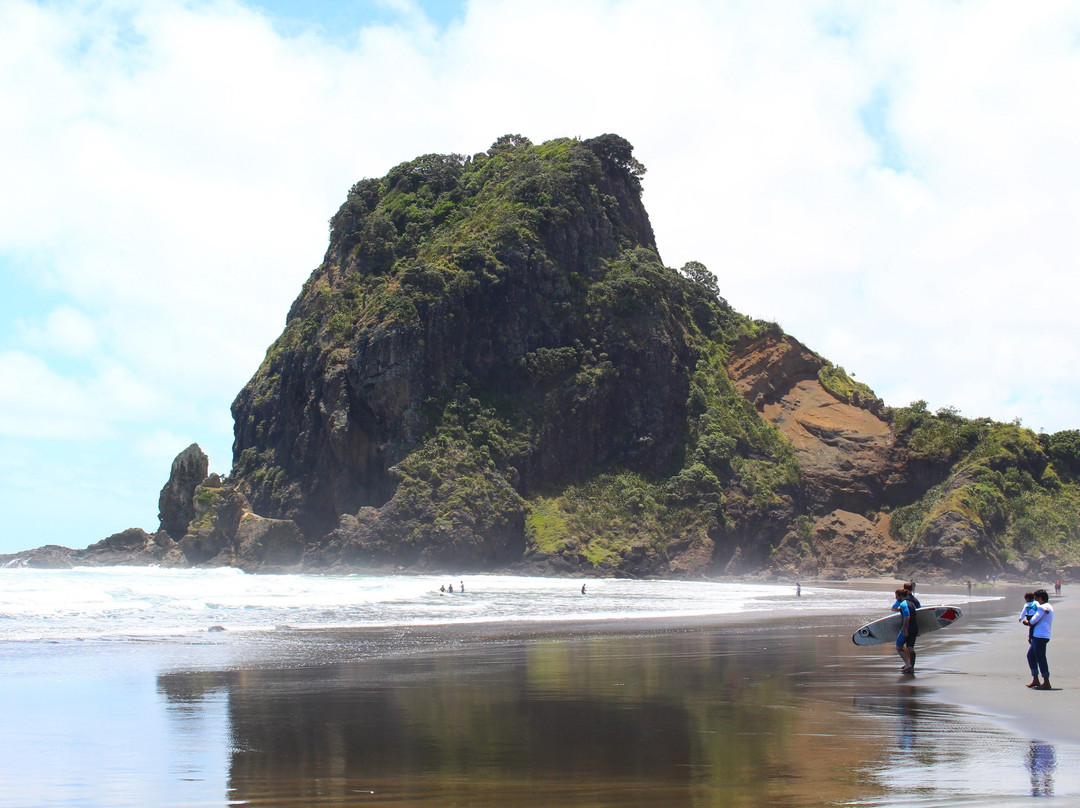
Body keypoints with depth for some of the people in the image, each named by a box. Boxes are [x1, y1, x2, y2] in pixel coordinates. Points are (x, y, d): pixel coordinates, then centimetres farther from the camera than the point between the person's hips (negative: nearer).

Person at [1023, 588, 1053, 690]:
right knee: (1030, 655, 15)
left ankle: (1046, 683, -5)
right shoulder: (1049, 607, 20)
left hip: (1040, 636, -10)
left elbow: (1034, 620, -18)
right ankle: (1035, 680, 18)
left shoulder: (1042, 607, -11)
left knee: (1040, 658, -7)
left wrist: (1027, 621, 4)